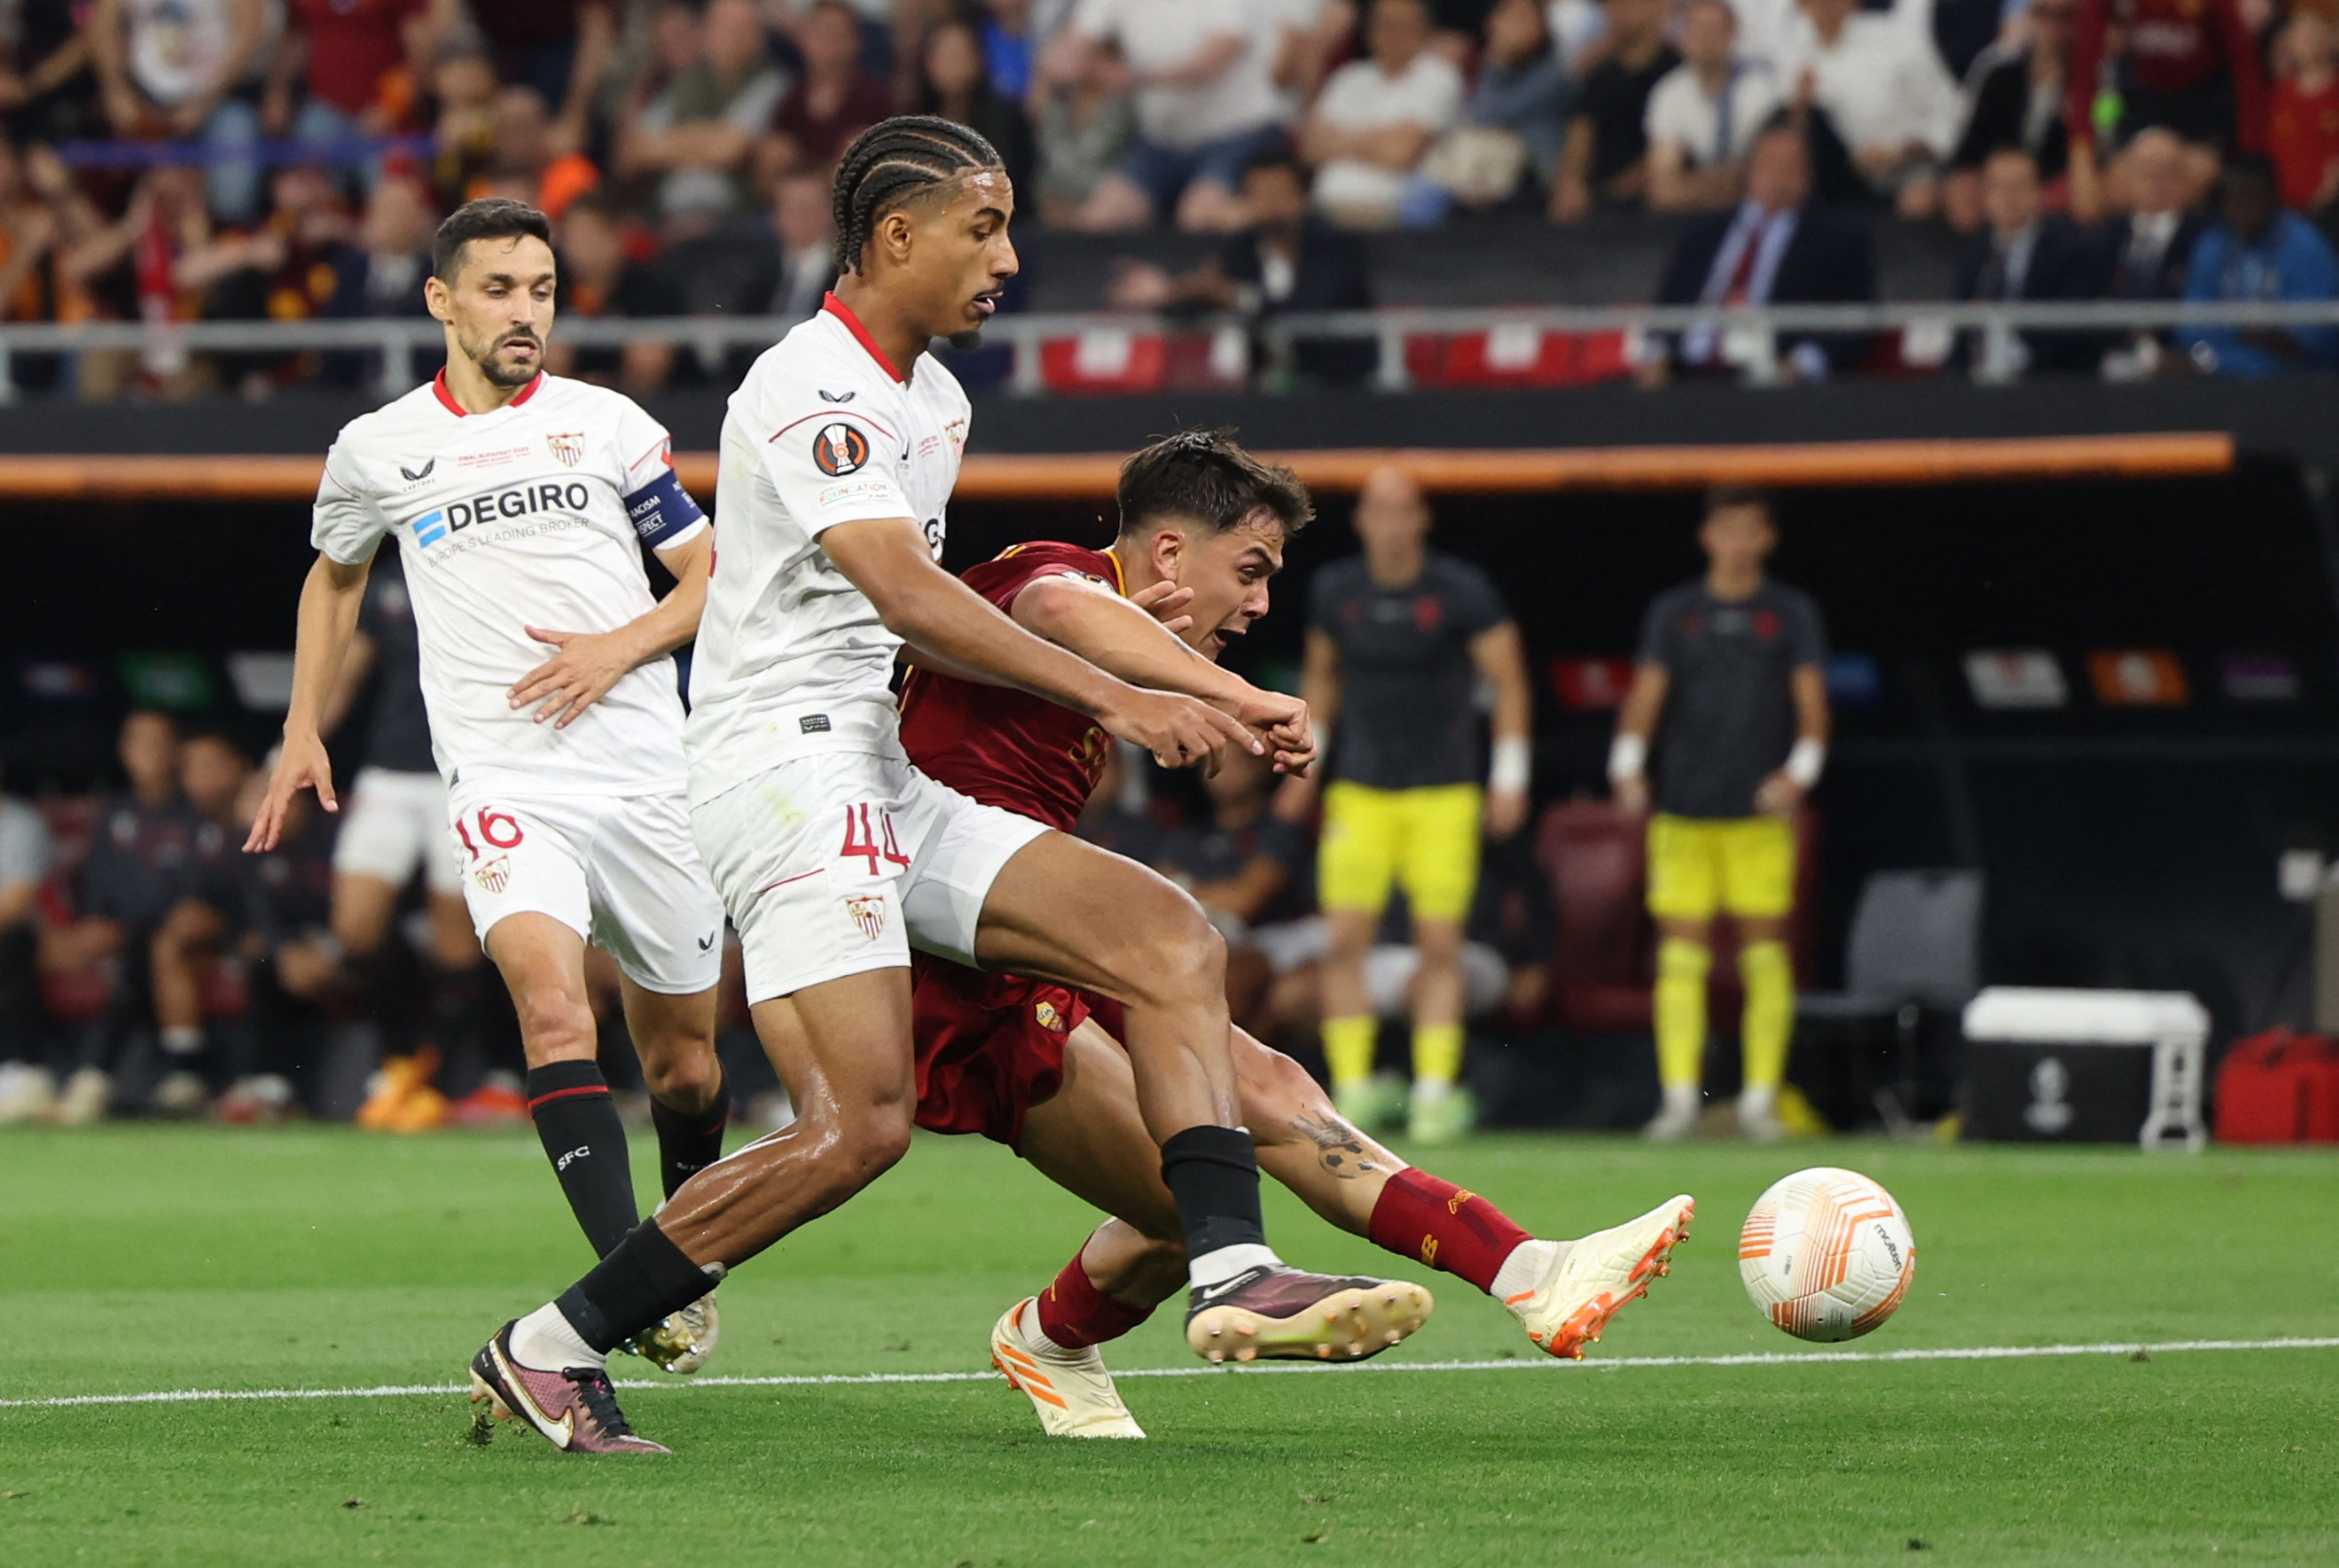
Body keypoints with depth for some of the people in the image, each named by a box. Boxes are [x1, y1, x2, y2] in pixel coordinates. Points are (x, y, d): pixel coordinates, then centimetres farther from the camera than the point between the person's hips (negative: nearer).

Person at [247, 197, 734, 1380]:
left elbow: (712, 574, 11)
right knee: (551, 1002, -27)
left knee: (682, 1057, 8)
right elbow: (334, 574, 28)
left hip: (648, 777, 1)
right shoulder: (375, 450, 9)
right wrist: (303, 728, 22)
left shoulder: (608, 425, 7)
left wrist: (621, 647, -6)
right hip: (503, 783, -1)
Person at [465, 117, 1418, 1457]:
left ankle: (1231, 1274, -16)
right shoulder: (811, 391, -12)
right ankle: (553, 1347, -10)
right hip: (788, 758, -10)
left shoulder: (934, 399, 19)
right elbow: (908, 595, -24)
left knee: (1172, 941, -5)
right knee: (861, 1127, -20)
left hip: (891, 784, 10)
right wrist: (1116, 699, -28)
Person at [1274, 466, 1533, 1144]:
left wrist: (1510, 779, -5)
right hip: (1360, 794, 2)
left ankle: (1436, 1090, -1)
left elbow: (1509, 682, 0)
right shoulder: (1334, 591, 3)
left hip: (1444, 795, -2)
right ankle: (1353, 1090, -3)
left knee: (1440, 945, -5)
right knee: (1345, 941, -7)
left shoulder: (1462, 591, -7)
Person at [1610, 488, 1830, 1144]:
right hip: (1682, 811, 1)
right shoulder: (1673, 612, 10)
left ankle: (1760, 1098, 1)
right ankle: (1680, 1096, 0)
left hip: (1760, 812, -1)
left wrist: (1799, 771, -15)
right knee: (1681, 953, -2)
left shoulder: (1791, 612, 7)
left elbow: (1812, 703, 2)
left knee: (1764, 948, -3)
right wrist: (1627, 767, -12)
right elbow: (1646, 696, 4)